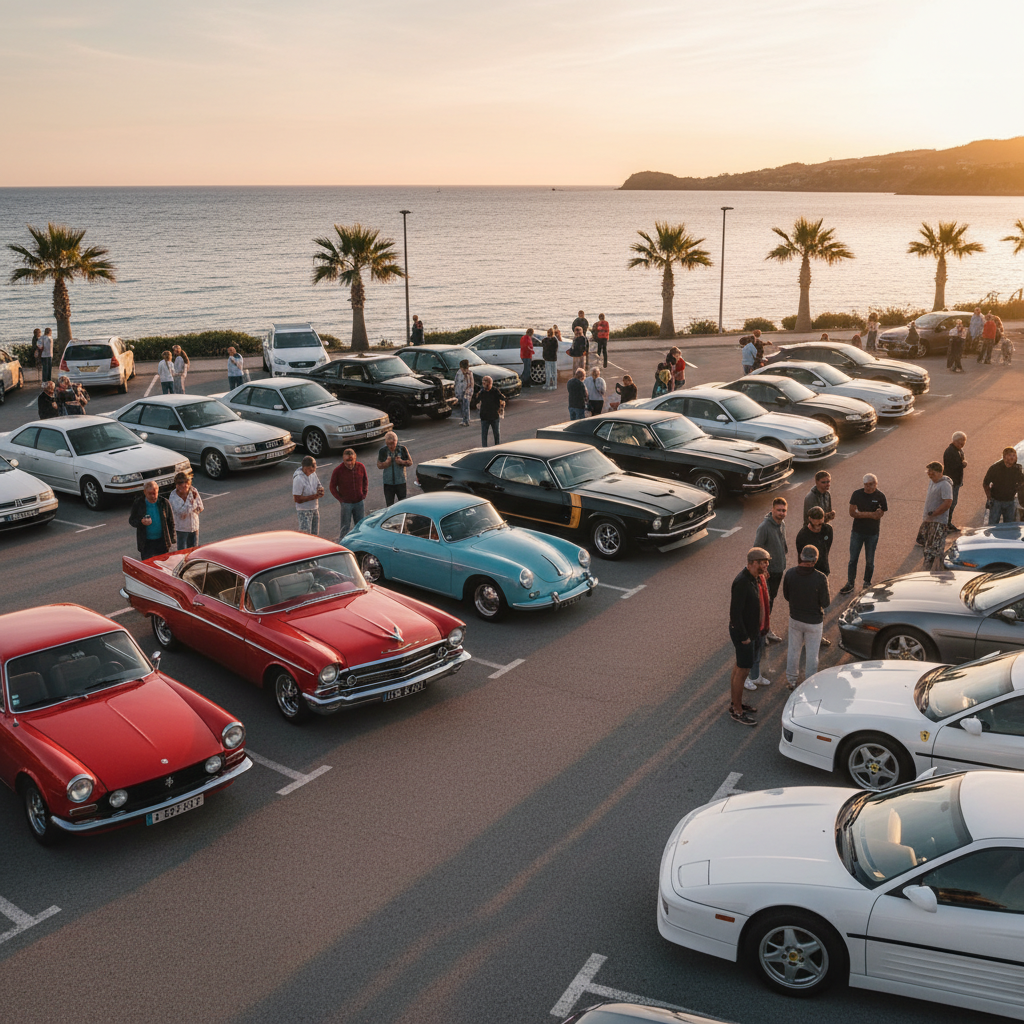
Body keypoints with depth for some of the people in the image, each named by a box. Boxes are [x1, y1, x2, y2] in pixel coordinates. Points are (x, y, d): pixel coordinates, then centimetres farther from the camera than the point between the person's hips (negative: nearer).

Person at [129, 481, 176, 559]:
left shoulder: (164, 503, -1)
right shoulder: (137, 503, -3)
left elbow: (171, 522, 5)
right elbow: (131, 521, 2)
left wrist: (172, 540, 3)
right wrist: (141, 522, -21)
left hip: (162, 542, 1)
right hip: (146, 543, -1)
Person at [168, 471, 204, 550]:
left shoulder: (193, 491, -6)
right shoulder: (173, 497, -16)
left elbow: (200, 508, -2)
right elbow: (181, 512, -24)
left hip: (194, 526, 4)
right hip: (181, 528, -4)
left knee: (194, 549, 13)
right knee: (182, 550, 1)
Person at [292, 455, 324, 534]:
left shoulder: (313, 474, 0)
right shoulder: (298, 479, -24)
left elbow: (319, 485, 13)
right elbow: (297, 499, -23)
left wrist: (320, 490, -13)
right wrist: (314, 496, -24)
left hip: (315, 509, 8)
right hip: (304, 511, -8)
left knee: (315, 535, 17)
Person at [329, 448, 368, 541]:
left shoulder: (361, 467, -4)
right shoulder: (338, 470, -13)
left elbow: (365, 481, 13)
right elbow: (332, 487, -3)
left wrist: (364, 494, 5)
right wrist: (340, 499, -8)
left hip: (359, 502, 4)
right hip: (346, 503, -4)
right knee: (345, 527, 1)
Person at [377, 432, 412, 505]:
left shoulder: (402, 449, -5)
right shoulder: (383, 451, -3)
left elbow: (410, 462, 2)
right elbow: (379, 465, 2)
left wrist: (402, 462, -18)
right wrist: (385, 463, -19)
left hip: (401, 482, 0)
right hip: (388, 483, 1)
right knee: (389, 505, 5)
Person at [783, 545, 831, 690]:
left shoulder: (790, 574, -15)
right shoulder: (820, 578, -25)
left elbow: (786, 596, -1)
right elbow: (825, 603, -15)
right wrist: (829, 600, 6)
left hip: (795, 619, 3)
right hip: (814, 622, -3)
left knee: (793, 650, 21)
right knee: (812, 653, 15)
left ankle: (791, 680, 35)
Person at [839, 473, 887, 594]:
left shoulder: (880, 496, -8)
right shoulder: (857, 494, -7)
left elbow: (879, 514, -12)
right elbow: (852, 513, -12)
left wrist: (861, 514, -22)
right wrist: (870, 514, -18)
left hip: (872, 533, -1)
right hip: (857, 531, 1)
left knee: (869, 561, 10)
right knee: (853, 559, 5)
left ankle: (867, 583, 28)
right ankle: (850, 584, 15)